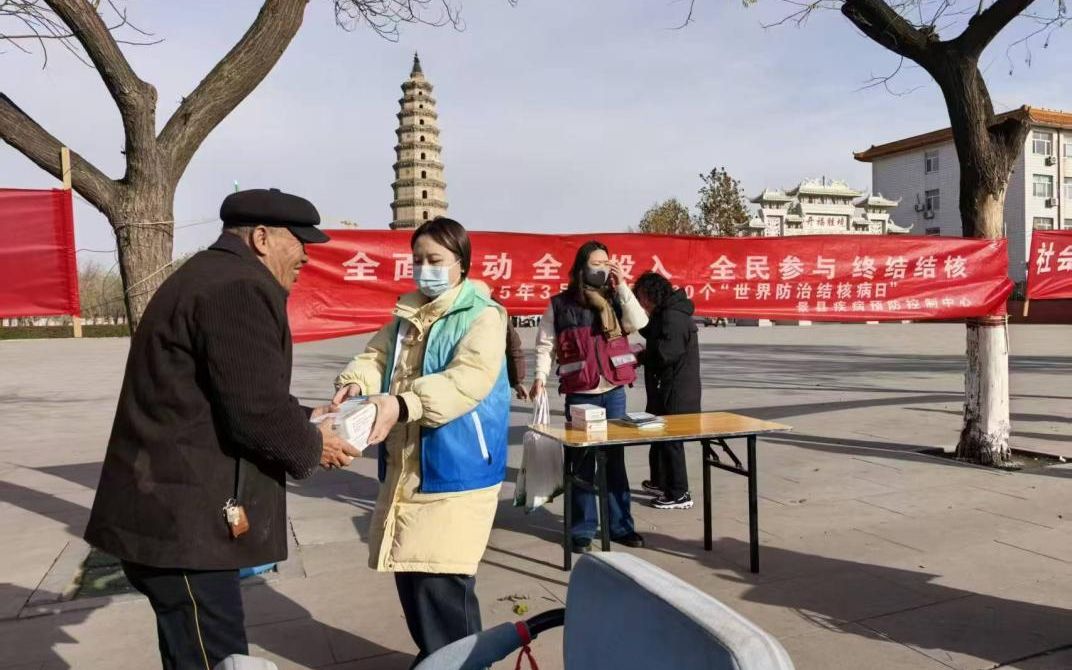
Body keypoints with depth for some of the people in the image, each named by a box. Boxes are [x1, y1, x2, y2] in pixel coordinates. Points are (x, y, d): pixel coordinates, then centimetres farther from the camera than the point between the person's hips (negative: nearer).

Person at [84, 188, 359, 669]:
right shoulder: (239, 288, -18)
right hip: (180, 520, -11)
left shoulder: (210, 276, 18)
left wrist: (305, 420, 13)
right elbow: (256, 411, -22)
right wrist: (311, 446, -4)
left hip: (169, 511, 11)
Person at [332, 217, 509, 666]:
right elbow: (376, 355, 7)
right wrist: (356, 383, -17)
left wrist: (402, 404, -37)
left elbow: (469, 378, -24)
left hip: (455, 470, -7)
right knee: (408, 568, 14)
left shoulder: (482, 315, -8)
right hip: (403, 468, 7)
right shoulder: (407, 314, 15)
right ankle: (433, 657, 33)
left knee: (441, 579, -10)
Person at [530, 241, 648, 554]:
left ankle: (621, 524, 19)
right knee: (582, 462, 4)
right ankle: (583, 529, 14)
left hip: (614, 392, 3)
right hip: (579, 395, -2)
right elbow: (545, 344, 1)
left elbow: (639, 323, -7)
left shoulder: (615, 300, 8)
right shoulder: (560, 305, 0)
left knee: (615, 459, 10)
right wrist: (541, 376, -12)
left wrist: (622, 286, -8)